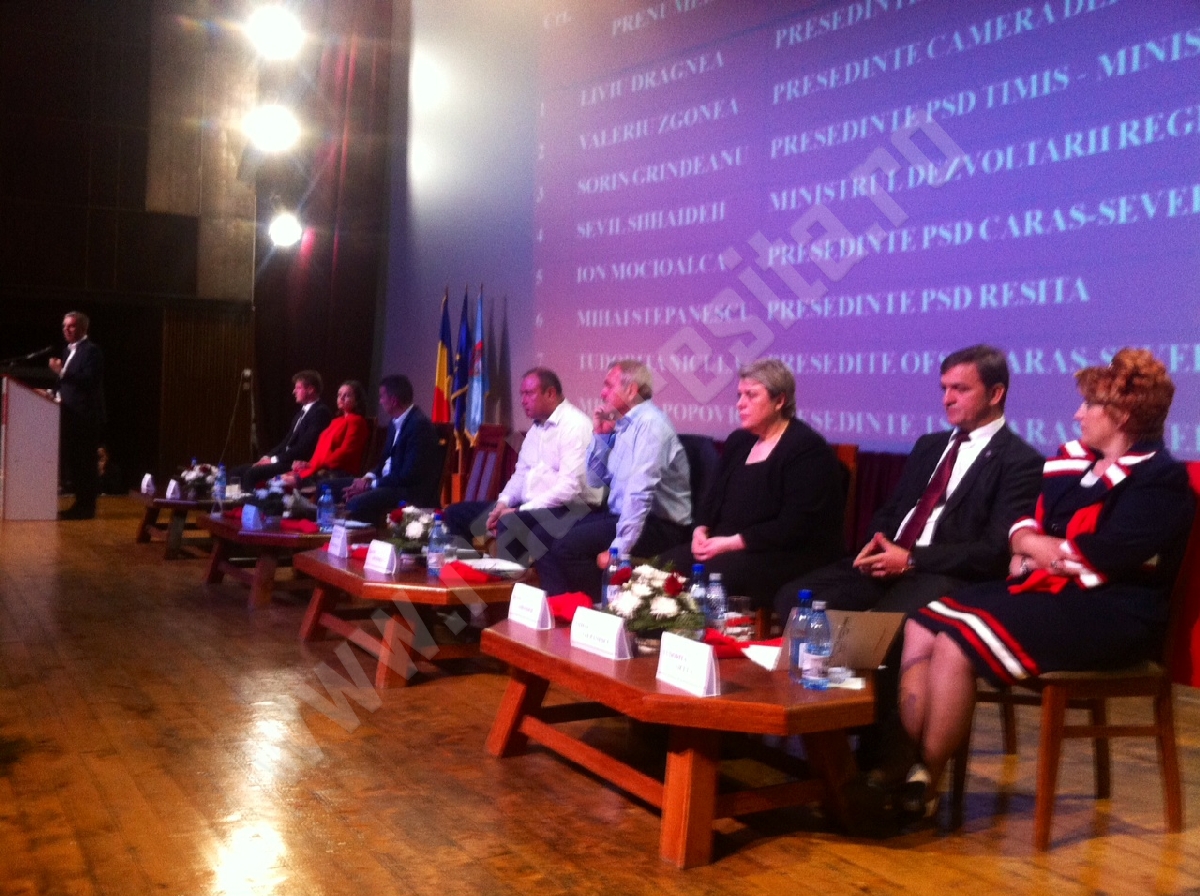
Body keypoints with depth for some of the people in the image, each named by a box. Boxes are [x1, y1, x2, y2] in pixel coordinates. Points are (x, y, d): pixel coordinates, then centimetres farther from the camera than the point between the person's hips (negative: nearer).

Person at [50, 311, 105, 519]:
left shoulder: (91, 350, -10)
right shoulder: (69, 350, 19)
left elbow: (89, 380, -21)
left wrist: (62, 371, -25)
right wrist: (60, 395, 6)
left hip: (85, 416, -9)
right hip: (71, 414, 9)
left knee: (85, 463, -6)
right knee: (71, 461, 12)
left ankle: (86, 507, -1)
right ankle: (80, 503, 19)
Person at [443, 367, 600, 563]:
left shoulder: (575, 425, -13)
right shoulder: (537, 427, 17)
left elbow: (570, 486, -22)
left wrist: (519, 511, -20)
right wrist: (502, 503, -1)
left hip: (568, 510, -9)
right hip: (529, 508, 9)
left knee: (510, 523, -36)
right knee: (457, 513, 4)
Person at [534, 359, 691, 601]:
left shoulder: (649, 422, -17)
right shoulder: (621, 424, 10)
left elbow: (640, 492, -25)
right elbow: (595, 481, 15)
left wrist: (620, 547, -26)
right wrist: (599, 435, 3)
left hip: (658, 524, -9)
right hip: (621, 514, 9)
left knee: (569, 546, -23)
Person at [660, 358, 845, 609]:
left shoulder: (807, 449, -9)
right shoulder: (738, 441, 16)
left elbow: (796, 526, -18)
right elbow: (713, 498, 21)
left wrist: (733, 543, -20)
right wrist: (701, 530, -2)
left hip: (789, 557, -7)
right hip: (726, 548, 7)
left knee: (712, 573, -33)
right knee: (669, 563, -19)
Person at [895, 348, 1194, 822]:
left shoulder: (1160, 480, -11)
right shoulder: (1074, 460, 15)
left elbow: (1097, 561, -20)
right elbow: (1026, 523, 17)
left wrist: (1039, 547, -4)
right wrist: (1030, 543, -7)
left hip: (1108, 613, -9)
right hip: (1047, 591, 9)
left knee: (956, 643, -25)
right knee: (923, 626, -8)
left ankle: (926, 785, -13)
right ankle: (907, 763, -16)